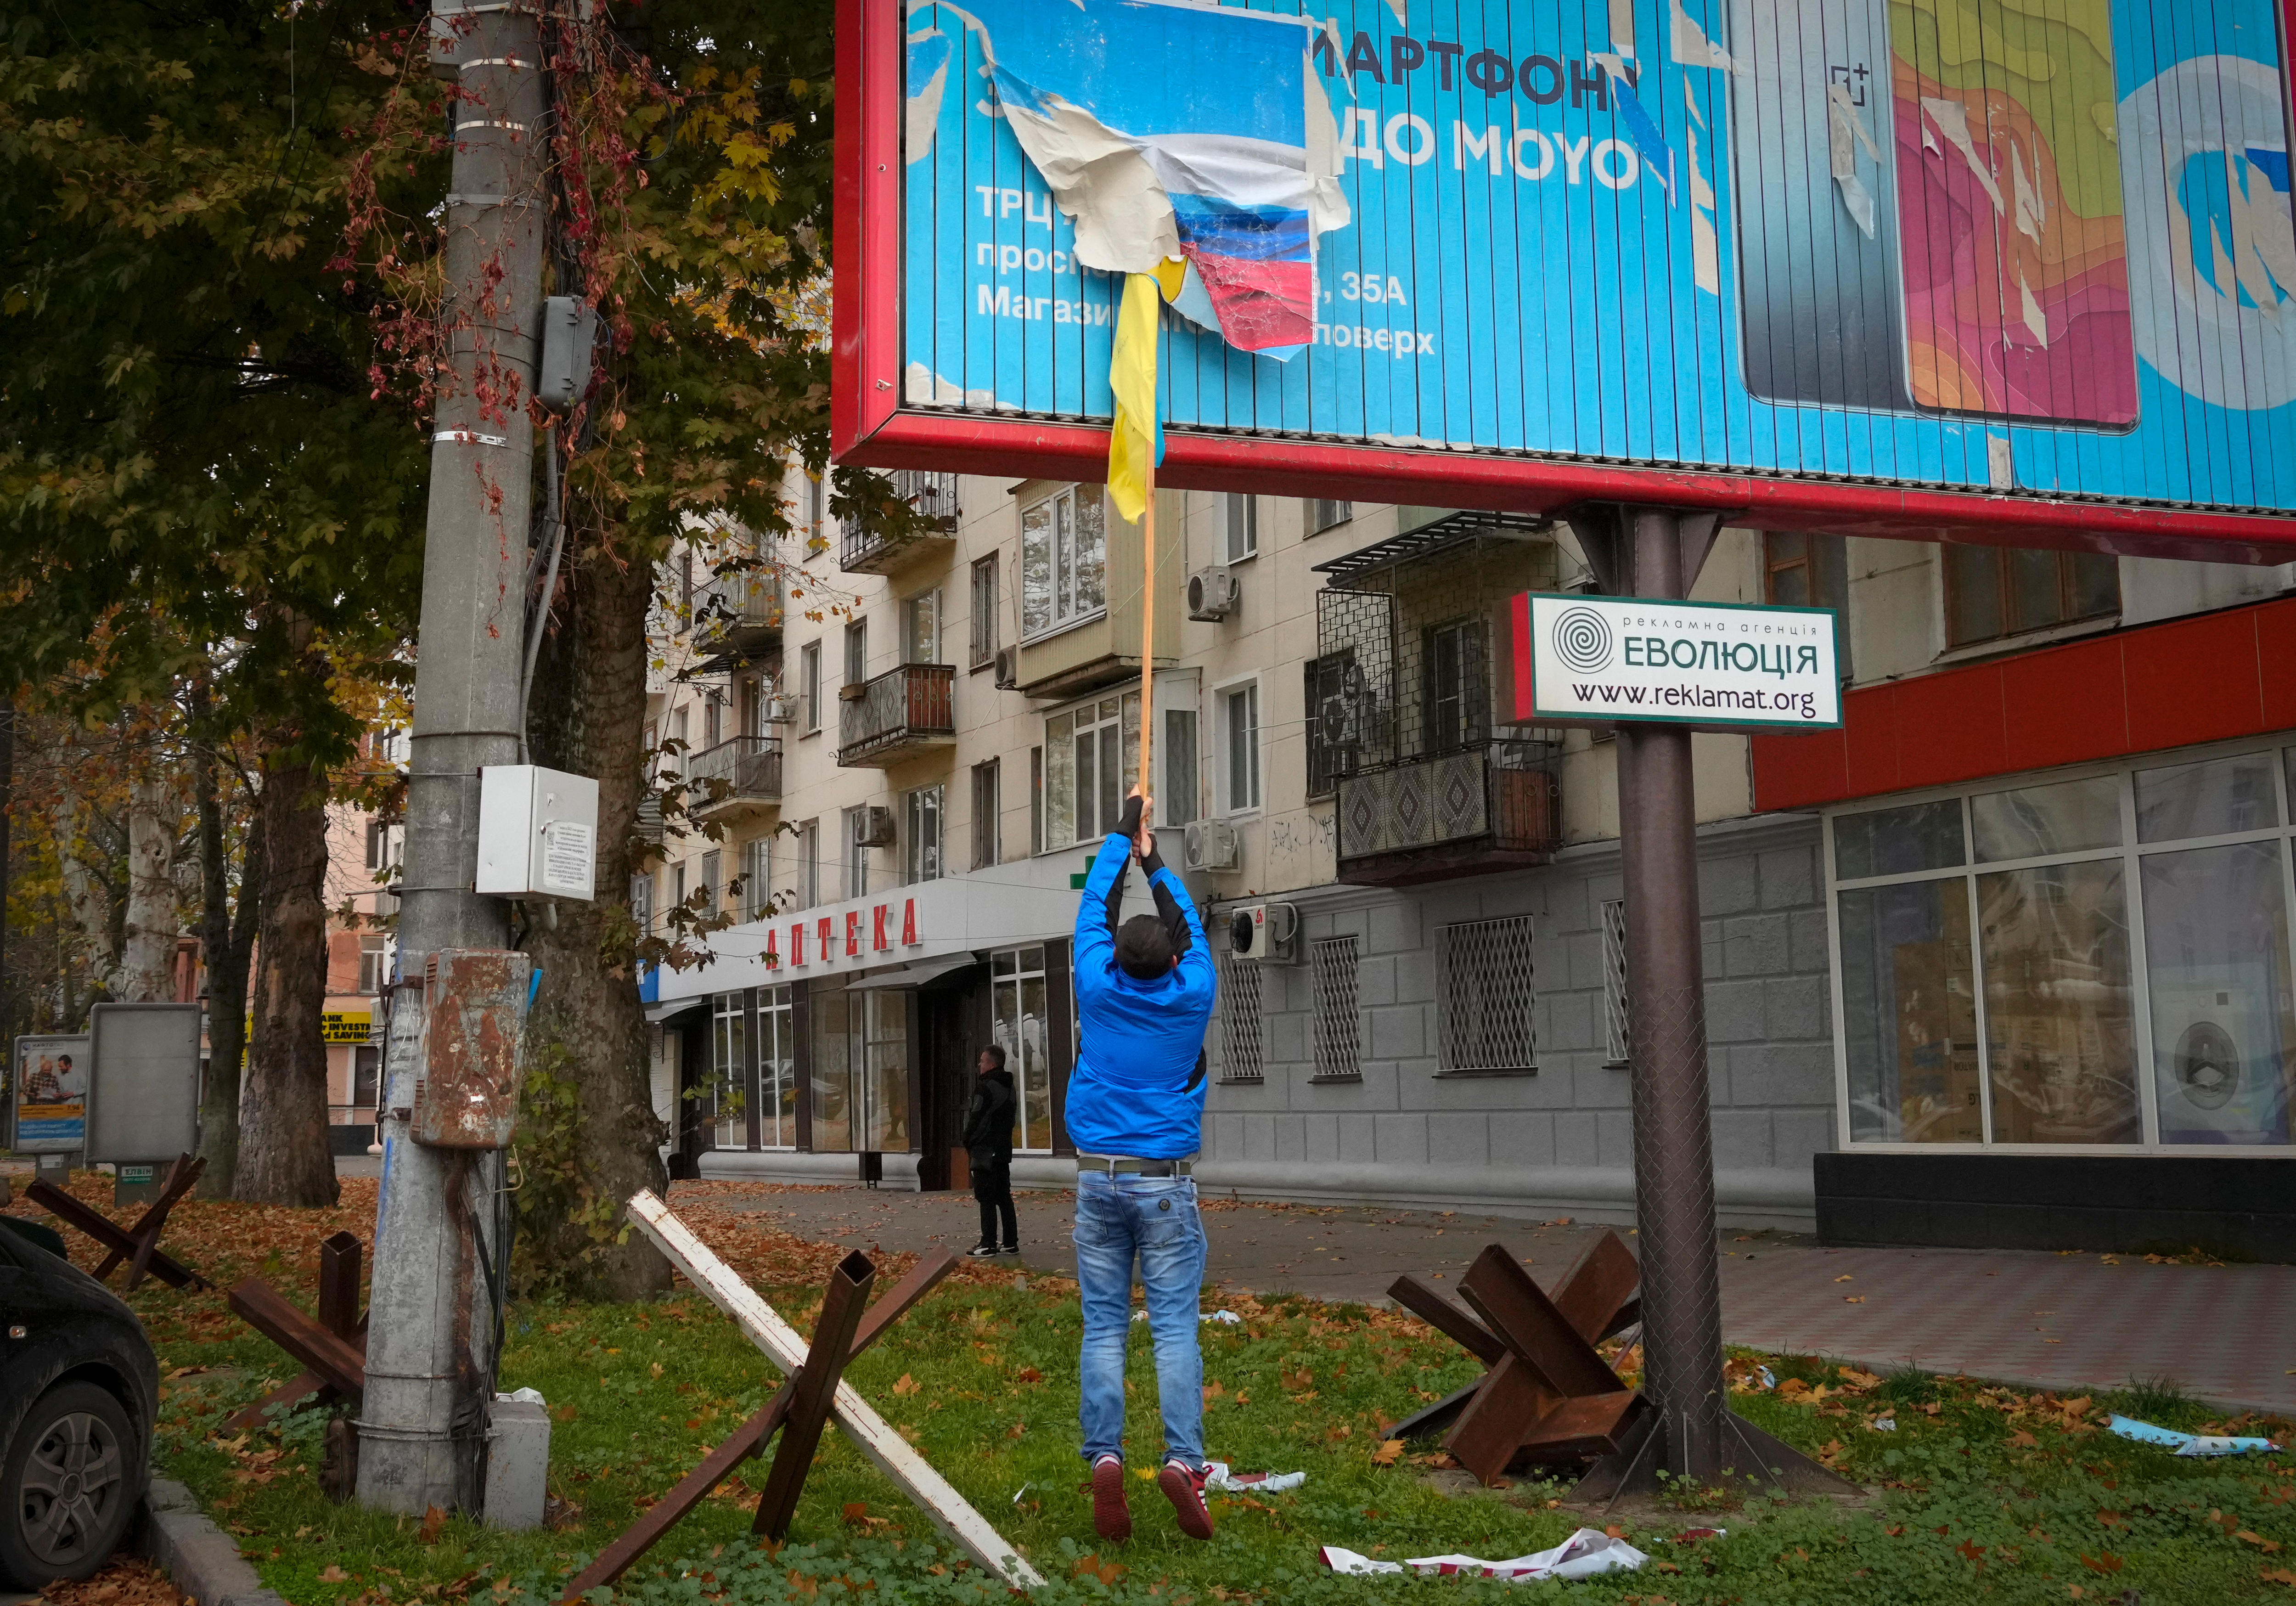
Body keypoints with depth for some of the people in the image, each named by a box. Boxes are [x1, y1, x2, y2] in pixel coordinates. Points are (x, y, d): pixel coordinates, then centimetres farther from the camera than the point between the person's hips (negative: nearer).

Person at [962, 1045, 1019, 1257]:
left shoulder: (985, 1087, -15)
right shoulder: (1008, 1086, 13)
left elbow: (975, 1118, -15)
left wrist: (968, 1144, -1)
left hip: (985, 1150, -8)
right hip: (1004, 1150, 9)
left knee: (987, 1199, -6)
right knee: (1004, 1196, 11)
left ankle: (988, 1244, -6)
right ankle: (1011, 1242, 12)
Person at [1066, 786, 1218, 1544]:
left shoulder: (1099, 989, -2)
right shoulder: (1191, 998, -3)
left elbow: (1095, 908, 14)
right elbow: (1191, 925, 16)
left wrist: (1123, 834, 26)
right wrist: (1155, 864, 29)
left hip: (1099, 1181, 1)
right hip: (1166, 1184, -1)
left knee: (1103, 1329, 2)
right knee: (1175, 1328, -2)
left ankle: (1104, 1459, -7)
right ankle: (1183, 1459, -13)